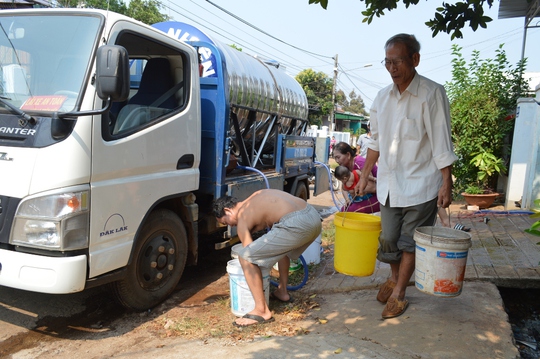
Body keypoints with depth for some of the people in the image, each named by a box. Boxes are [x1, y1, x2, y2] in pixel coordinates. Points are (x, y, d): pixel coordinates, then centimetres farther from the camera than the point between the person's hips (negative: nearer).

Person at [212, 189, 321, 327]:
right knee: (281, 245, 38)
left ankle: (262, 311, 4)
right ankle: (282, 291, 45)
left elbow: (249, 252, 9)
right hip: (313, 216, 9)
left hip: (296, 225, -9)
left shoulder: (242, 219, 7)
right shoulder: (256, 198, 28)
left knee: (244, 256, -1)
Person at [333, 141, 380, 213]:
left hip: (380, 195, -8)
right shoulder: (346, 166, -1)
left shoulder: (360, 164, -26)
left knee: (351, 210, -20)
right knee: (344, 209, -1)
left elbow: (373, 188, -29)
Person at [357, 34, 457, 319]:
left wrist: (446, 183, -14)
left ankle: (398, 293, 22)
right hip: (389, 183, 5)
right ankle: (393, 279, 38)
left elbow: (442, 143, -11)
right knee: (388, 239, 12)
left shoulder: (432, 93, -10)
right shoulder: (382, 97, 6)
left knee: (410, 242, 6)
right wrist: (365, 175, 15)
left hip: (420, 184, -5)